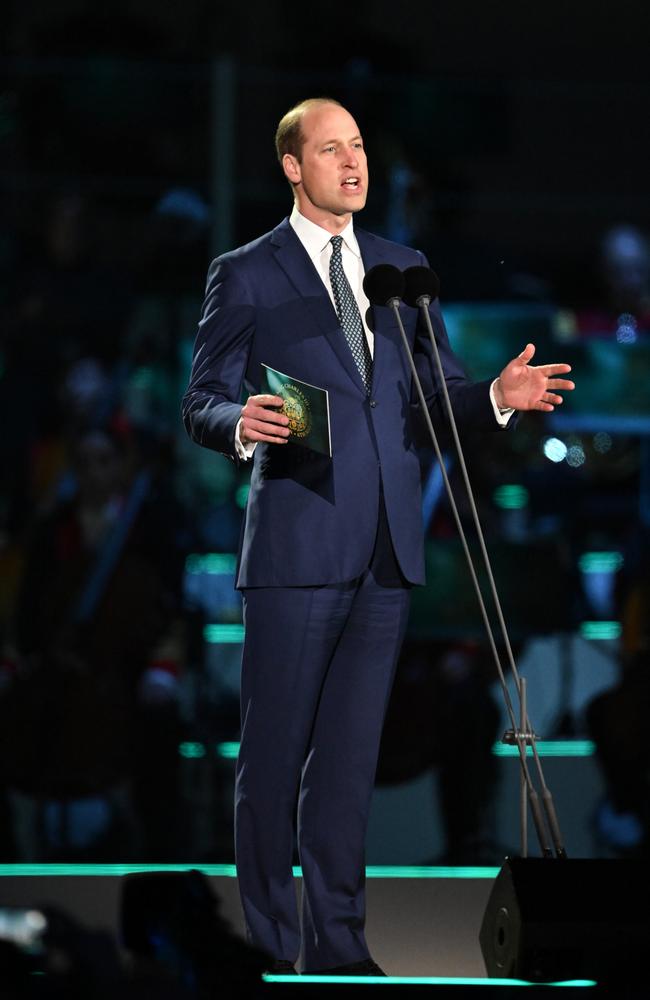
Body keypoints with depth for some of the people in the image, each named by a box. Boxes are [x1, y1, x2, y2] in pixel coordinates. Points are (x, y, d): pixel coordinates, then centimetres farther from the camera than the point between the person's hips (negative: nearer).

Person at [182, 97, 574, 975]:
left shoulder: (402, 268, 16)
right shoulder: (244, 275, 2)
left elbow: (439, 389, 16)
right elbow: (201, 403, 0)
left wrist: (496, 397, -5)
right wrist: (241, 425, -22)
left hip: (388, 544, 4)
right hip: (295, 542, -4)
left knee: (351, 753, 8)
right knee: (275, 752, -2)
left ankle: (339, 939, 14)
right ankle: (271, 943, 6)